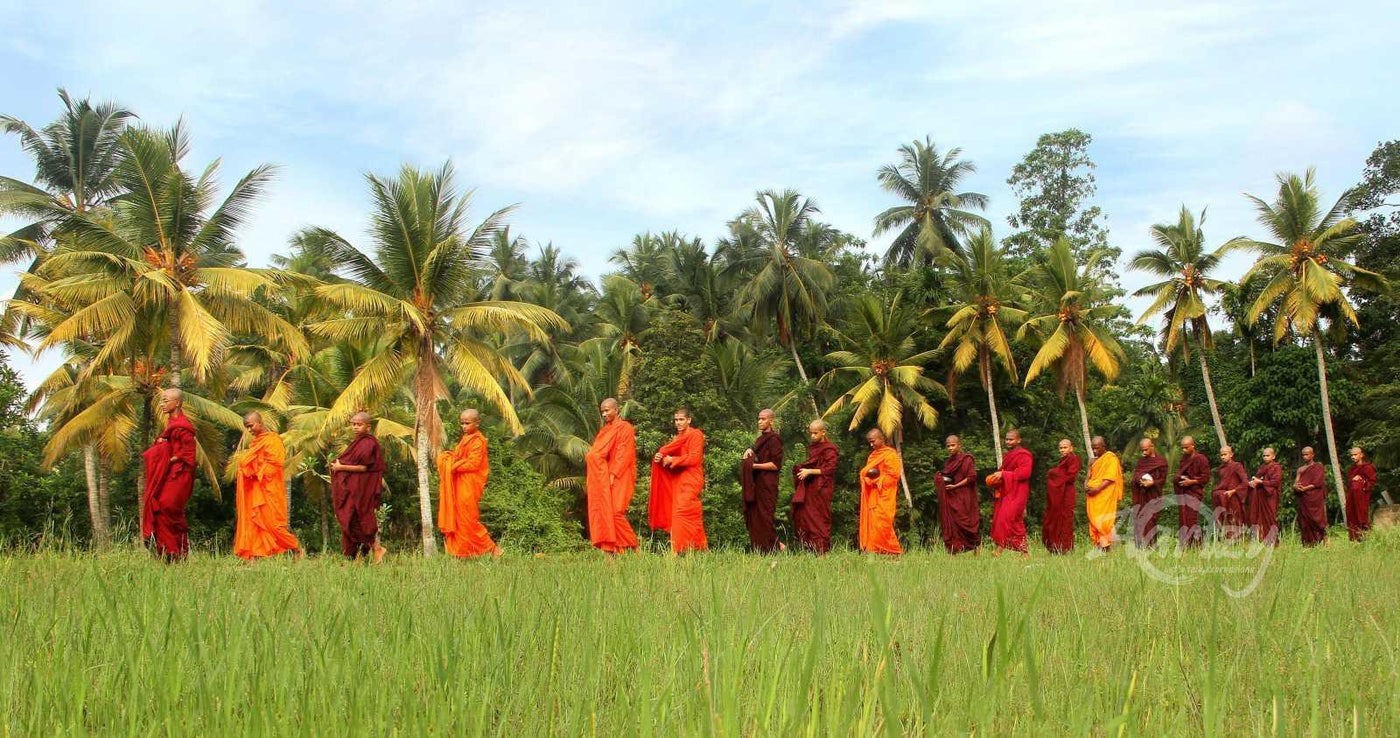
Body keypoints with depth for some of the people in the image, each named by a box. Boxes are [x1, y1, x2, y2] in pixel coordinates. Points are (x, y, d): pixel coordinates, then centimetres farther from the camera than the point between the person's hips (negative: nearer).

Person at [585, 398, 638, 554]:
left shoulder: (625, 428, -4)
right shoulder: (605, 430, 19)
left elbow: (624, 455, -12)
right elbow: (595, 455, 17)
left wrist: (613, 474, -19)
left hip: (618, 479, -8)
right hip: (603, 478, 8)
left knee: (616, 513, -14)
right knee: (603, 513, 1)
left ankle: (631, 548, -6)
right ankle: (610, 549, 1)